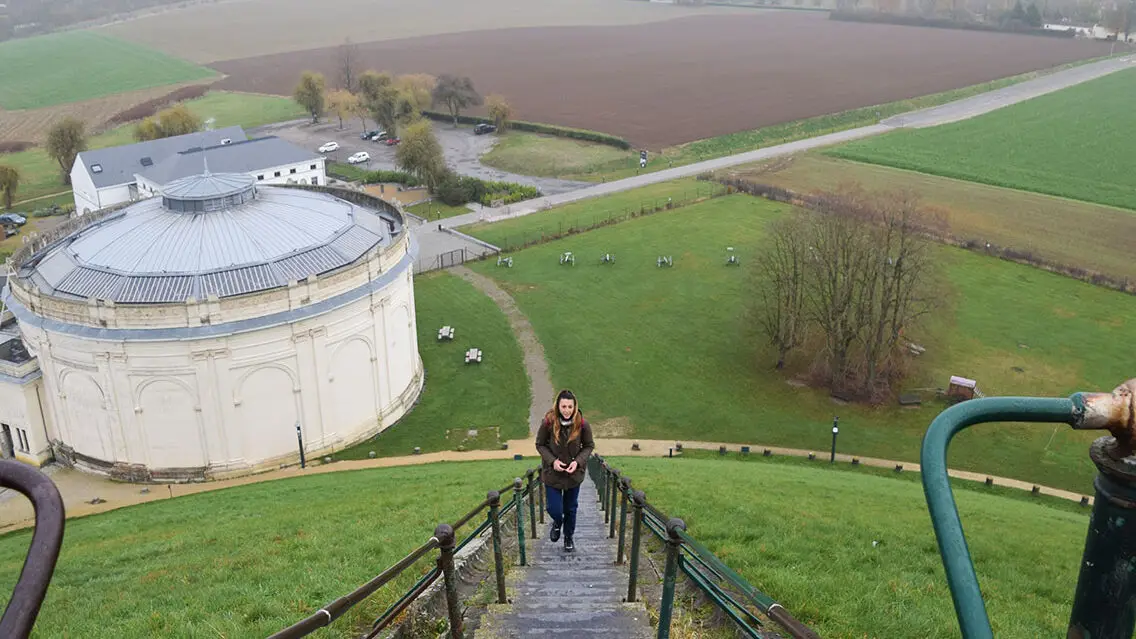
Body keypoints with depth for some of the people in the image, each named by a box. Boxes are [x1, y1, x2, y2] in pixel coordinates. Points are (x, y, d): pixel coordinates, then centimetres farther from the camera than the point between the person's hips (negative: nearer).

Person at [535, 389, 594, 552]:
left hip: (574, 473, 1)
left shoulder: (582, 424, -17)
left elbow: (589, 446, -2)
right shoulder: (548, 422, -19)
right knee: (554, 509, -1)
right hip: (552, 472, -1)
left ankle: (569, 537, 40)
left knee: (570, 508, 16)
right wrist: (552, 460, -19)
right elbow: (540, 444, -5)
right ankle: (557, 522, 37)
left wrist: (578, 461, -17)